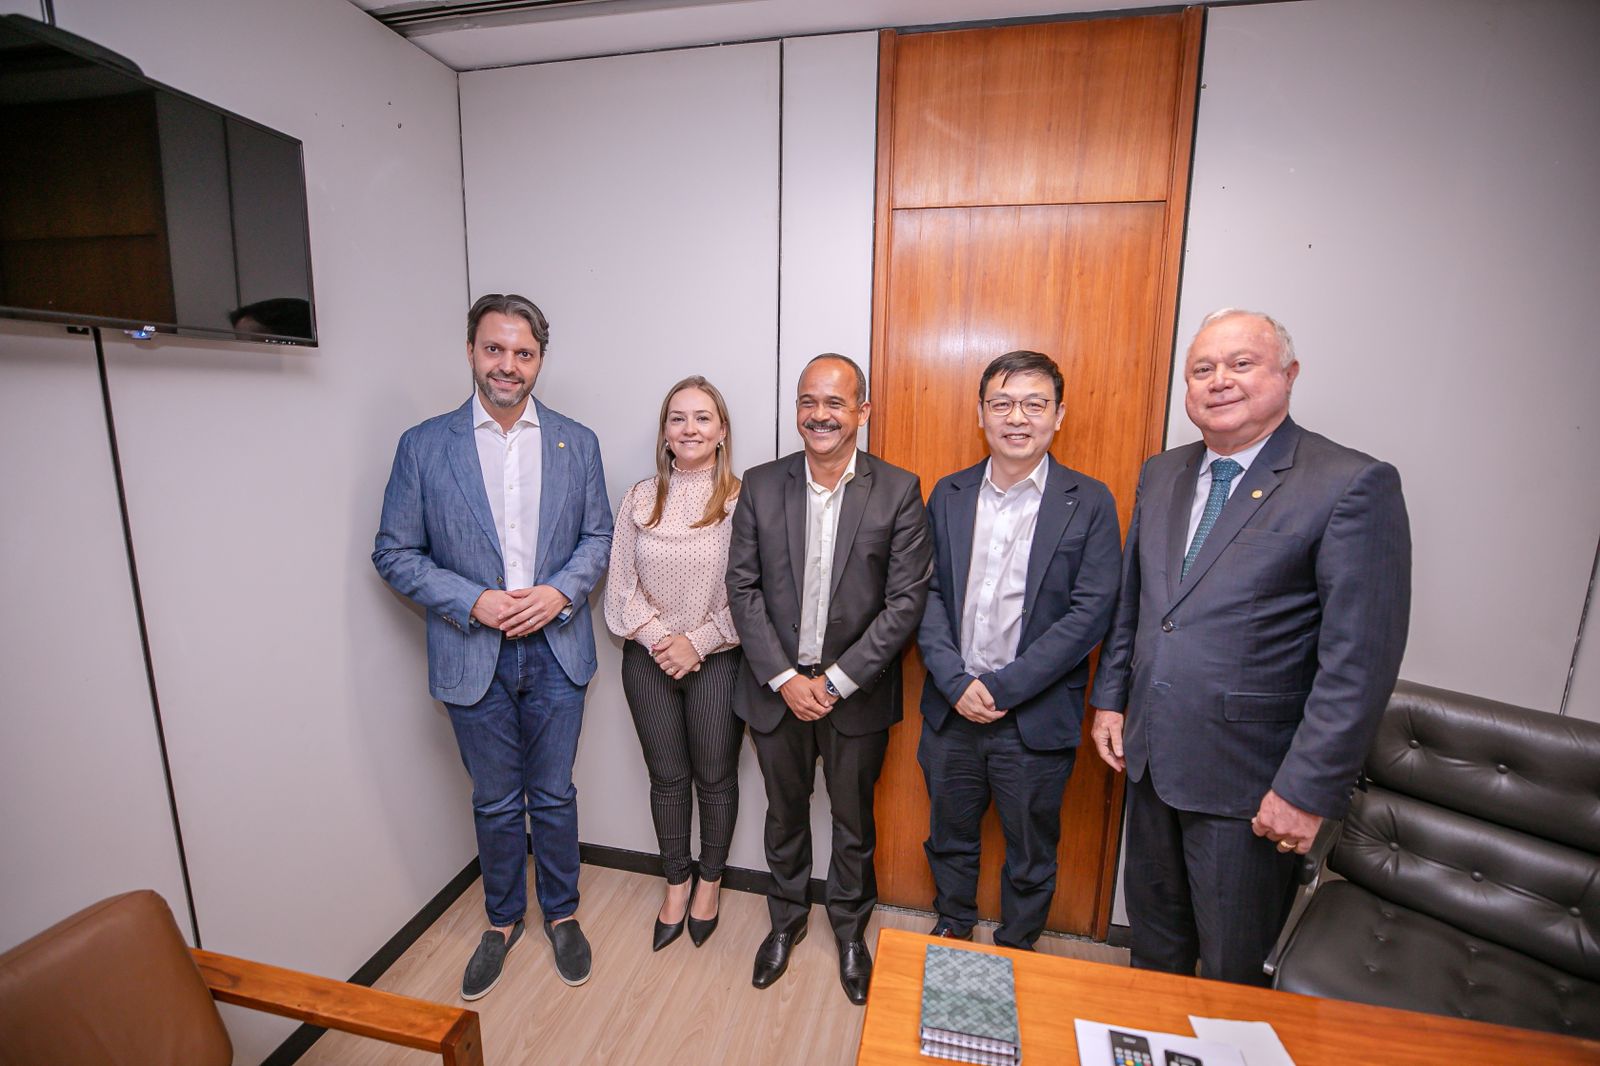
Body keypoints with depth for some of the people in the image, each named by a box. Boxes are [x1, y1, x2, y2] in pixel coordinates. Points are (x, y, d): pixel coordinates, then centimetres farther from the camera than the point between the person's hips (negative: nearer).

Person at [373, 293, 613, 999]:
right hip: (473, 655, 0)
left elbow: (597, 537, 5)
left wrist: (558, 592, -13)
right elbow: (395, 552, -1)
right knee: (495, 802, 17)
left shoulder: (576, 444, 1)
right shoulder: (424, 446, -2)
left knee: (553, 794, 15)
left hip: (555, 650, 1)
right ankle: (502, 921, 42)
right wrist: (472, 601, -15)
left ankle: (561, 913, 39)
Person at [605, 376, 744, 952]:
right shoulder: (639, 500, 1)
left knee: (715, 778, 14)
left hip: (718, 661, -2)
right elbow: (621, 586, 1)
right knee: (666, 777, 17)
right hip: (649, 661, 3)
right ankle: (675, 884, 40)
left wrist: (697, 642, -14)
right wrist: (659, 639, -11)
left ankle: (709, 882, 40)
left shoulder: (742, 500, -10)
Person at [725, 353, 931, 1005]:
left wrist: (836, 680, -15)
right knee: (784, 814, 21)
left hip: (856, 692, -1)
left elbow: (906, 601, -12)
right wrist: (784, 677, -11)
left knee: (854, 822, 19)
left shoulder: (898, 492, -10)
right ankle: (786, 919, 48)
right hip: (776, 686, 2)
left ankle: (850, 929, 46)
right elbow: (743, 589, -4)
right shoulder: (761, 486, -4)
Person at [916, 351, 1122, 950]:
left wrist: (1004, 688, -16)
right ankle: (953, 930, 48)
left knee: (1031, 855, 18)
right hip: (951, 710, 3)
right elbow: (927, 593, -1)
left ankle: (1016, 951, 45)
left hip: (1037, 718, -2)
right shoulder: (948, 495, 2)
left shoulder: (1089, 502, -7)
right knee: (949, 837, 22)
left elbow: (1090, 612, -12)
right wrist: (956, 682, -12)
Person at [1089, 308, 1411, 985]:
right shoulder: (1160, 475, 6)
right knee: (1153, 937, 26)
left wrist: (1309, 788, -17)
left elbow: (1361, 659, -16)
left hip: (1250, 778, -5)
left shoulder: (1354, 485, -13)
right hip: (1150, 756, 6)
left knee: (1234, 971, 16)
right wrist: (1110, 698, 10)